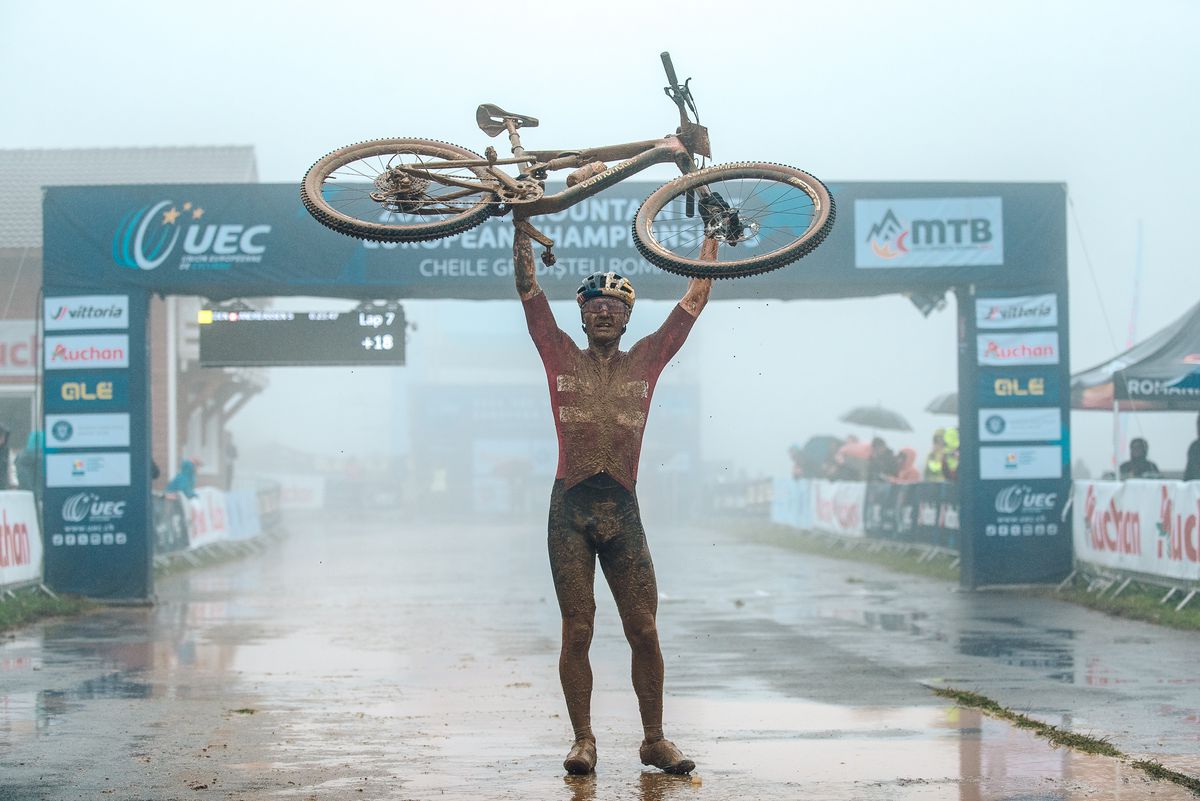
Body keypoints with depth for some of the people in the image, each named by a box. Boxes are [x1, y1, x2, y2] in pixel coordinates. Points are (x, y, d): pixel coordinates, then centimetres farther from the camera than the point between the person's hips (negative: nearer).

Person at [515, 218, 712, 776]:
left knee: (644, 630, 0)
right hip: (570, 508, -1)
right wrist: (522, 222, 3)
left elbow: (696, 298, 13)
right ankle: (583, 739, 9)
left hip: (622, 510, 1)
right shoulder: (562, 358, 8)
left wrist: (712, 231, 13)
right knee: (577, 630, -1)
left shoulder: (645, 361, 11)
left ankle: (654, 739, 11)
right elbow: (528, 288, 5)